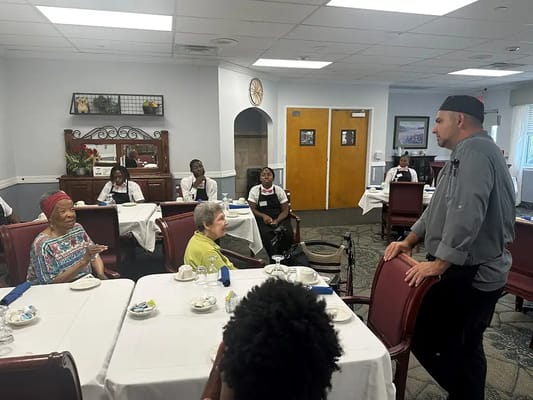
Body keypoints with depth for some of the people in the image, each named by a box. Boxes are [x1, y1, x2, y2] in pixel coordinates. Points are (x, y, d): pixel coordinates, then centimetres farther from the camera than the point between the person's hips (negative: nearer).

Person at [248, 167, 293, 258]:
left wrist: (277, 221, -15)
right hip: (262, 220, -1)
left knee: (287, 233, -28)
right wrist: (264, 216, -16)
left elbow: (285, 210, 4)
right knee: (266, 234, -33)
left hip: (279, 219, 1)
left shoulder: (279, 190, 5)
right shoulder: (254, 190, 4)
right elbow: (253, 209, 3)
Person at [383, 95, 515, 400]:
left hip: (470, 274, -10)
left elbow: (466, 215, -28)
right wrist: (409, 241, 11)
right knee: (465, 348, 19)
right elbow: (440, 208, 19)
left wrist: (439, 263, -24)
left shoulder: (475, 151, -17)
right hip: (470, 271, 10)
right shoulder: (467, 153, 18)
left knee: (426, 340, -3)